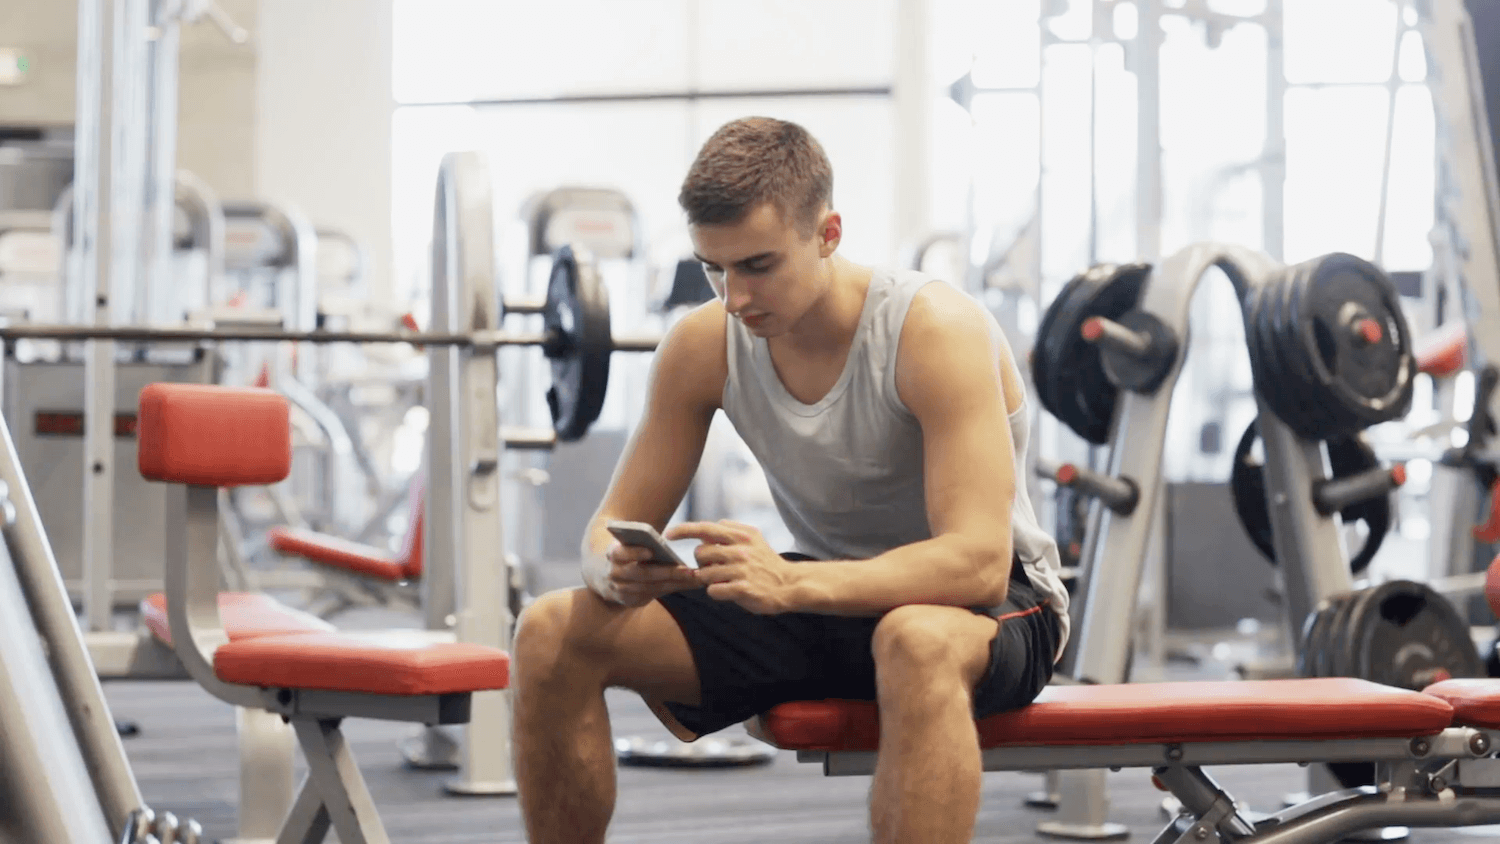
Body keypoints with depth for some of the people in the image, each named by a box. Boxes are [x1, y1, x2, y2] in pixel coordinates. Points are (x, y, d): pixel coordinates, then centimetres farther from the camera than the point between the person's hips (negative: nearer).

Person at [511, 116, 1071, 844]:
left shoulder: (936, 330, -25)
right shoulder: (703, 346, -8)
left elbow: (979, 562, -33)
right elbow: (617, 521, -1)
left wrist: (789, 583, -48)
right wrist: (617, 569, -28)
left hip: (987, 599, -5)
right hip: (825, 594, 6)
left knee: (918, 644, -44)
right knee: (553, 636, -12)